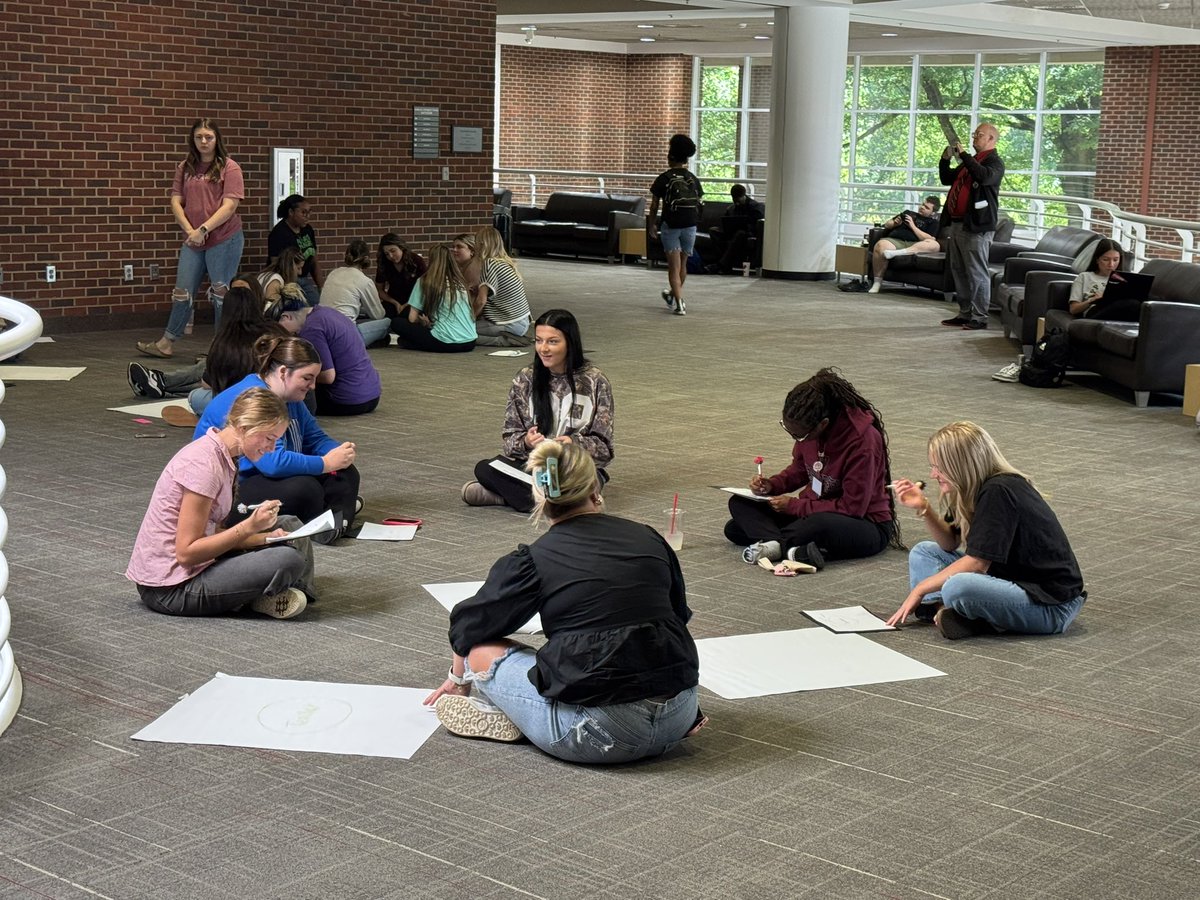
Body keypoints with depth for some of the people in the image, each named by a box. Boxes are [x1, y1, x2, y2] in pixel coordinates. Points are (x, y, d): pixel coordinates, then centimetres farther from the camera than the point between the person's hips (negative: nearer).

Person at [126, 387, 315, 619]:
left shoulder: (223, 456, 9)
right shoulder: (204, 463, -21)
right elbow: (186, 552, -22)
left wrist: (265, 537, -4)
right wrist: (249, 526, -24)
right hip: (171, 589, -10)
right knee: (290, 559, -23)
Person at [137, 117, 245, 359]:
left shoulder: (229, 168, -3)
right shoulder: (185, 168, 11)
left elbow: (229, 205, -11)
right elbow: (176, 202, 7)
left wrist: (203, 229, -17)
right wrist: (189, 230, -8)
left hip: (224, 239, -4)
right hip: (192, 240, 4)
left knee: (221, 293, 1)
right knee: (182, 292, 8)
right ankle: (166, 344, 16)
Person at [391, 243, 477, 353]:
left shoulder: (425, 282, 0)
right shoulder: (460, 282, 13)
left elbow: (412, 318, 3)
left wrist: (426, 323, 24)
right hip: (470, 343, 5)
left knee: (396, 322, 10)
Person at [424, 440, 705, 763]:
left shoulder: (535, 559, 0)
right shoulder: (649, 539, 9)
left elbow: (469, 627, 14)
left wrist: (459, 678, 35)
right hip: (678, 718, 4)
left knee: (482, 651, 11)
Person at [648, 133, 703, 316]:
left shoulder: (663, 179, -3)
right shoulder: (693, 179, 5)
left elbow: (654, 205, -1)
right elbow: (699, 203, 5)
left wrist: (651, 226, 10)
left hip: (671, 226, -3)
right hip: (690, 226, 3)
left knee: (674, 266, -2)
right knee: (682, 264, 18)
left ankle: (679, 304, -12)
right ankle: (673, 295, 37)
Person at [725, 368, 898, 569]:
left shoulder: (862, 439, -25)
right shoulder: (808, 427, -6)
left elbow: (852, 507, -22)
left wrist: (794, 506, -19)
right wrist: (772, 485, -6)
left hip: (867, 525, -8)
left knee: (822, 524, -43)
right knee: (740, 503, -4)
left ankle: (770, 543, -18)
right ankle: (794, 550, -28)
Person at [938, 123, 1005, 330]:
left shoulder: (994, 162, -5)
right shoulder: (970, 161, 21)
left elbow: (984, 176, -27)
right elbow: (947, 179, 28)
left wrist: (963, 155, -20)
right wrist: (946, 159, 11)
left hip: (977, 226, -9)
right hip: (957, 223, 9)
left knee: (977, 273, -7)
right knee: (958, 271, 13)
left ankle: (979, 317, -3)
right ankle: (965, 314, 20)